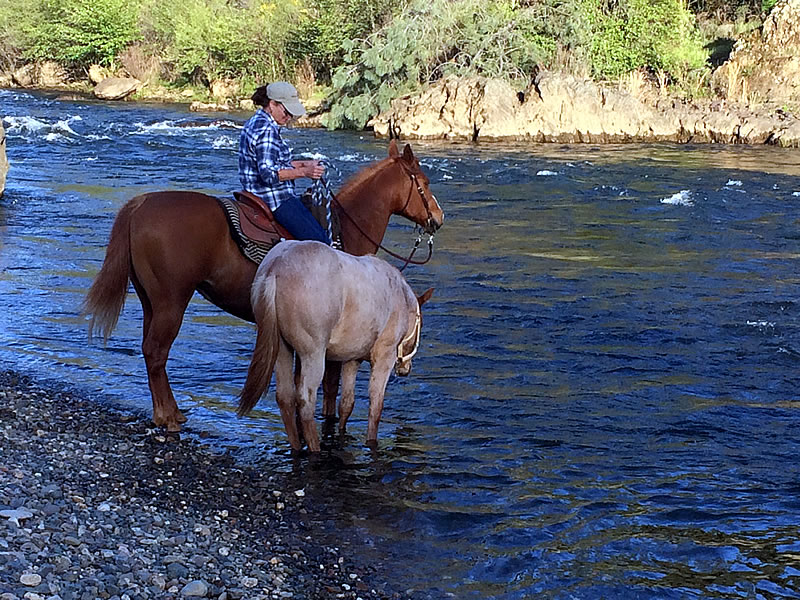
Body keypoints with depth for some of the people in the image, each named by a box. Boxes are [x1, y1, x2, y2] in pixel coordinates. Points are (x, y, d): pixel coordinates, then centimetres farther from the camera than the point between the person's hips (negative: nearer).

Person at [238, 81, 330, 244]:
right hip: (275, 199, -11)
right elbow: (268, 173, -26)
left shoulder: (257, 123, 15)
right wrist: (304, 172, -29)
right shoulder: (266, 130, -19)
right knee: (321, 243, -16)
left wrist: (304, 164, 15)